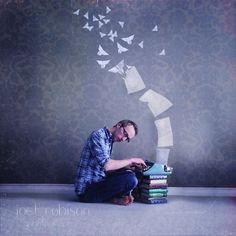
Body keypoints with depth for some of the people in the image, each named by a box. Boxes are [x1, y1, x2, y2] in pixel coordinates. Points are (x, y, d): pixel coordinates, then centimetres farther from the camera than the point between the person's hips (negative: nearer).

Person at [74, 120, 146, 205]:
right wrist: (131, 160, -13)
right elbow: (106, 165, -25)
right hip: (86, 190, -10)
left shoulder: (109, 140, 16)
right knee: (131, 179, -24)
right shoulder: (98, 135, -13)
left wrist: (127, 166, 2)